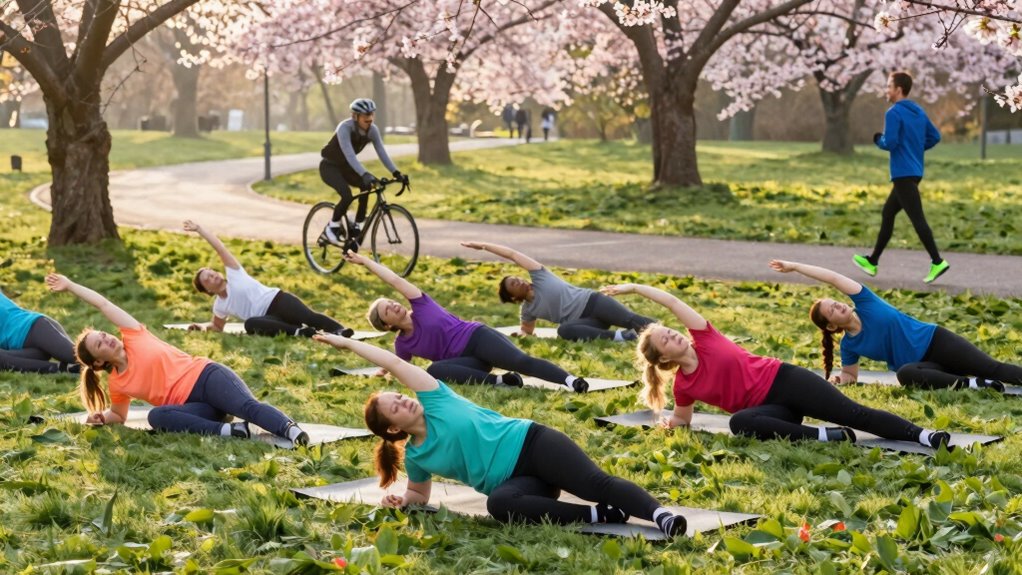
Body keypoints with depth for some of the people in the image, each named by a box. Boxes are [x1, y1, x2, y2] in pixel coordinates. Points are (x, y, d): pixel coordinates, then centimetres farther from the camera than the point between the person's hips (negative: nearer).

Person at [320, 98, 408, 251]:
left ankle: (357, 228, -8)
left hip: (344, 166, 6)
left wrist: (396, 173, -29)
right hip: (329, 166, -6)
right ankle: (332, 227, -5)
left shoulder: (372, 130, -13)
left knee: (366, 185, -21)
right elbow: (349, 154, -43)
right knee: (347, 195, -29)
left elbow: (382, 152, -16)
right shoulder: (345, 128, -31)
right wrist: (365, 174, -55)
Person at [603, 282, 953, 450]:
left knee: (851, 412, -16)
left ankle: (923, 436, -23)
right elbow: (683, 419, 23)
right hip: (768, 407, 0)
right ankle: (823, 435, -33)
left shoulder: (704, 339, 2)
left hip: (783, 380, 0)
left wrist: (633, 287, 2)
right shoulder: (684, 385, 4)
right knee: (740, 423, -35)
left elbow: (673, 302, 2)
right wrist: (671, 422, 2)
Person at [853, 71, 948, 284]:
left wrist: (877, 139, 1)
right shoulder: (918, 112, 13)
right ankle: (872, 261, 23)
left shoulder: (894, 113, -13)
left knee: (917, 219, -11)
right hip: (914, 172, 9)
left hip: (903, 174, -9)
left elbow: (890, 143, -19)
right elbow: (935, 137, 16)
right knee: (887, 214, 17)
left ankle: (937, 262, -16)